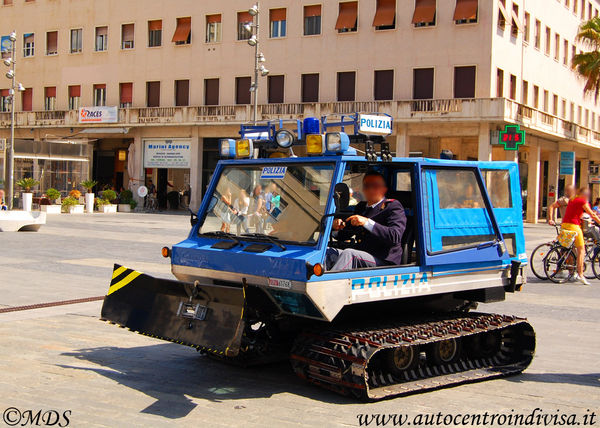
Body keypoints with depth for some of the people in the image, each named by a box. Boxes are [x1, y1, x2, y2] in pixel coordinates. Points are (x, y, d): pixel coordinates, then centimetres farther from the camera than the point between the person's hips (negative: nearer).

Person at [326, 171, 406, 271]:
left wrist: (367, 222, -23)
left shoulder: (393, 206, 1)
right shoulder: (360, 207, 23)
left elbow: (395, 236, -17)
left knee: (348, 254, -32)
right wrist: (337, 228, 3)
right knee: (327, 252, -13)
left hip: (384, 262, -7)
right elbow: (343, 236, 28)